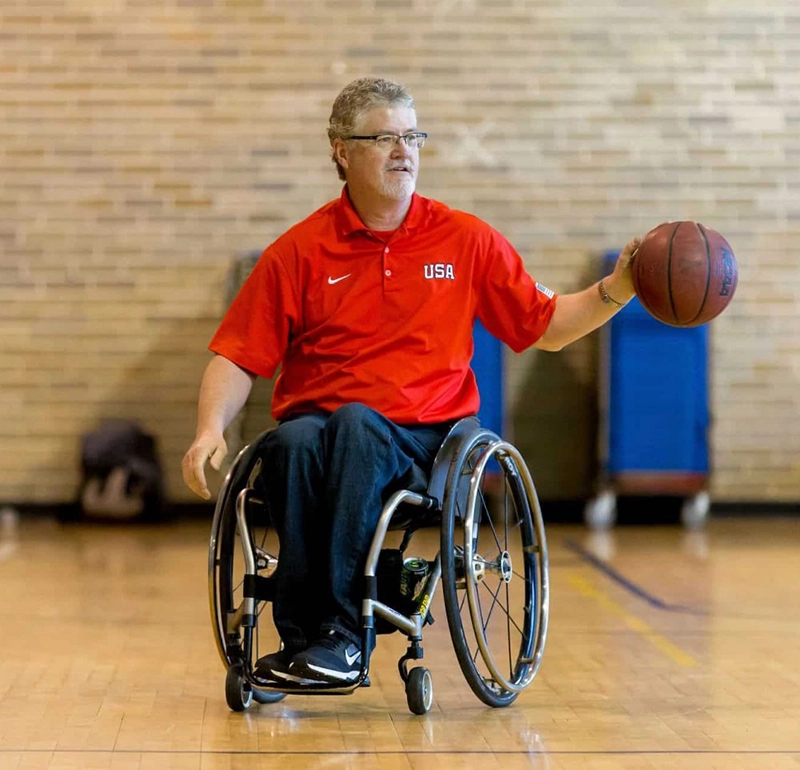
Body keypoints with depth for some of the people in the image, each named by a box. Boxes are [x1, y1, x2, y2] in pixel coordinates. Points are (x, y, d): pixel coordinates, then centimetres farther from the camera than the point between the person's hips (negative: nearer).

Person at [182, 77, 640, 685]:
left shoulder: (466, 240, 11)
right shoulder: (300, 251, 7)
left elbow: (545, 327, 16)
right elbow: (239, 358, 5)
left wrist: (617, 290, 1)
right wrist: (211, 428, -12)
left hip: (422, 436, 0)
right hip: (315, 422, 1)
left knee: (355, 422, -35)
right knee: (293, 442, -35)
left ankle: (339, 630, -36)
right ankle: (303, 636, -32)